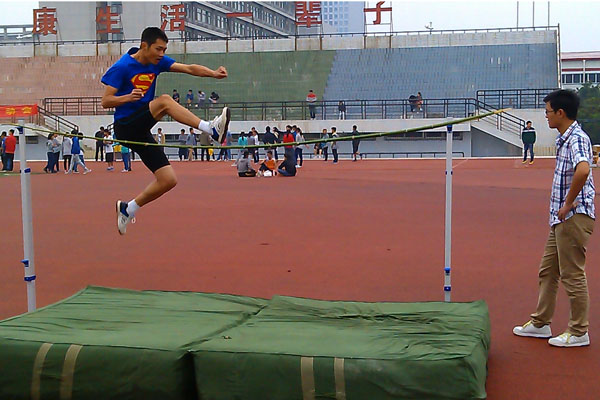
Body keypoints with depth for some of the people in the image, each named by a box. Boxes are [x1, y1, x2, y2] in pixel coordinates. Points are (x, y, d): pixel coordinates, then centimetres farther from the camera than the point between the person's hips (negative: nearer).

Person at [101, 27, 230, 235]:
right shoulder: (121, 67, -11)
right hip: (125, 126, -7)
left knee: (169, 180, 0)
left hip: (141, 132, 7)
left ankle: (128, 208, 17)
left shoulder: (158, 62, 5)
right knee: (164, 101, -30)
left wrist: (214, 73, -23)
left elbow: (189, 68, -6)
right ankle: (211, 129, -39)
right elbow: (105, 101, -12)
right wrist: (128, 97, -30)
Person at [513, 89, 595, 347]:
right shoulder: (564, 139, 14)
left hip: (574, 217, -10)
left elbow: (583, 169, -38)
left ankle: (579, 332, 11)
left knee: (572, 275, -1)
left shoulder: (577, 139, -18)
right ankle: (540, 323, 26)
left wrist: (569, 203, -27)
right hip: (561, 218, 10)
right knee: (547, 271, 16)